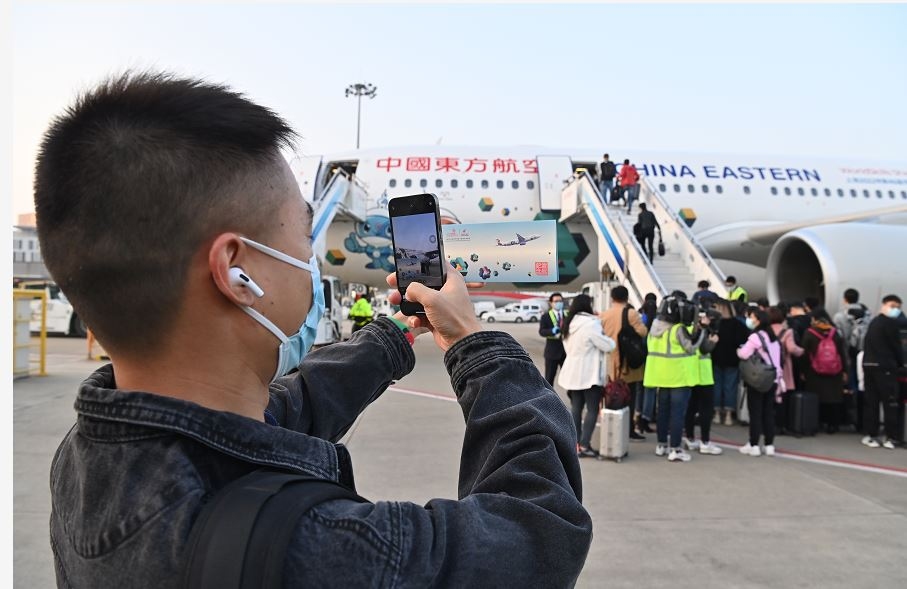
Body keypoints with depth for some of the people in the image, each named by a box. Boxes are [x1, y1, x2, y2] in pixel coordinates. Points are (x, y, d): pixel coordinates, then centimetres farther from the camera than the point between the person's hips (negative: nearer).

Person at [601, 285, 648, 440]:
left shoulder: (603, 315, 4)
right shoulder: (631, 313, -10)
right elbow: (643, 332, -14)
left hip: (610, 362, 4)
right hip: (628, 361, -4)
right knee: (629, 397, 3)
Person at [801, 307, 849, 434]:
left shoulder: (809, 333, -5)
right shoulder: (834, 332, 3)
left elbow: (804, 353, -3)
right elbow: (842, 352, 4)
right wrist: (844, 371, 8)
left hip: (815, 373, -2)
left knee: (817, 399, 4)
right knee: (833, 398, 6)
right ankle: (833, 424, 7)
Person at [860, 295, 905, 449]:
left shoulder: (874, 322, 19)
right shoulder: (891, 323, -6)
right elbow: (896, 346, -6)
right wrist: (901, 364, 9)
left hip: (869, 364, 8)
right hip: (884, 366, -8)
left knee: (870, 402, 8)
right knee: (890, 402, -1)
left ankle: (870, 435, 9)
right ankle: (889, 437, -1)